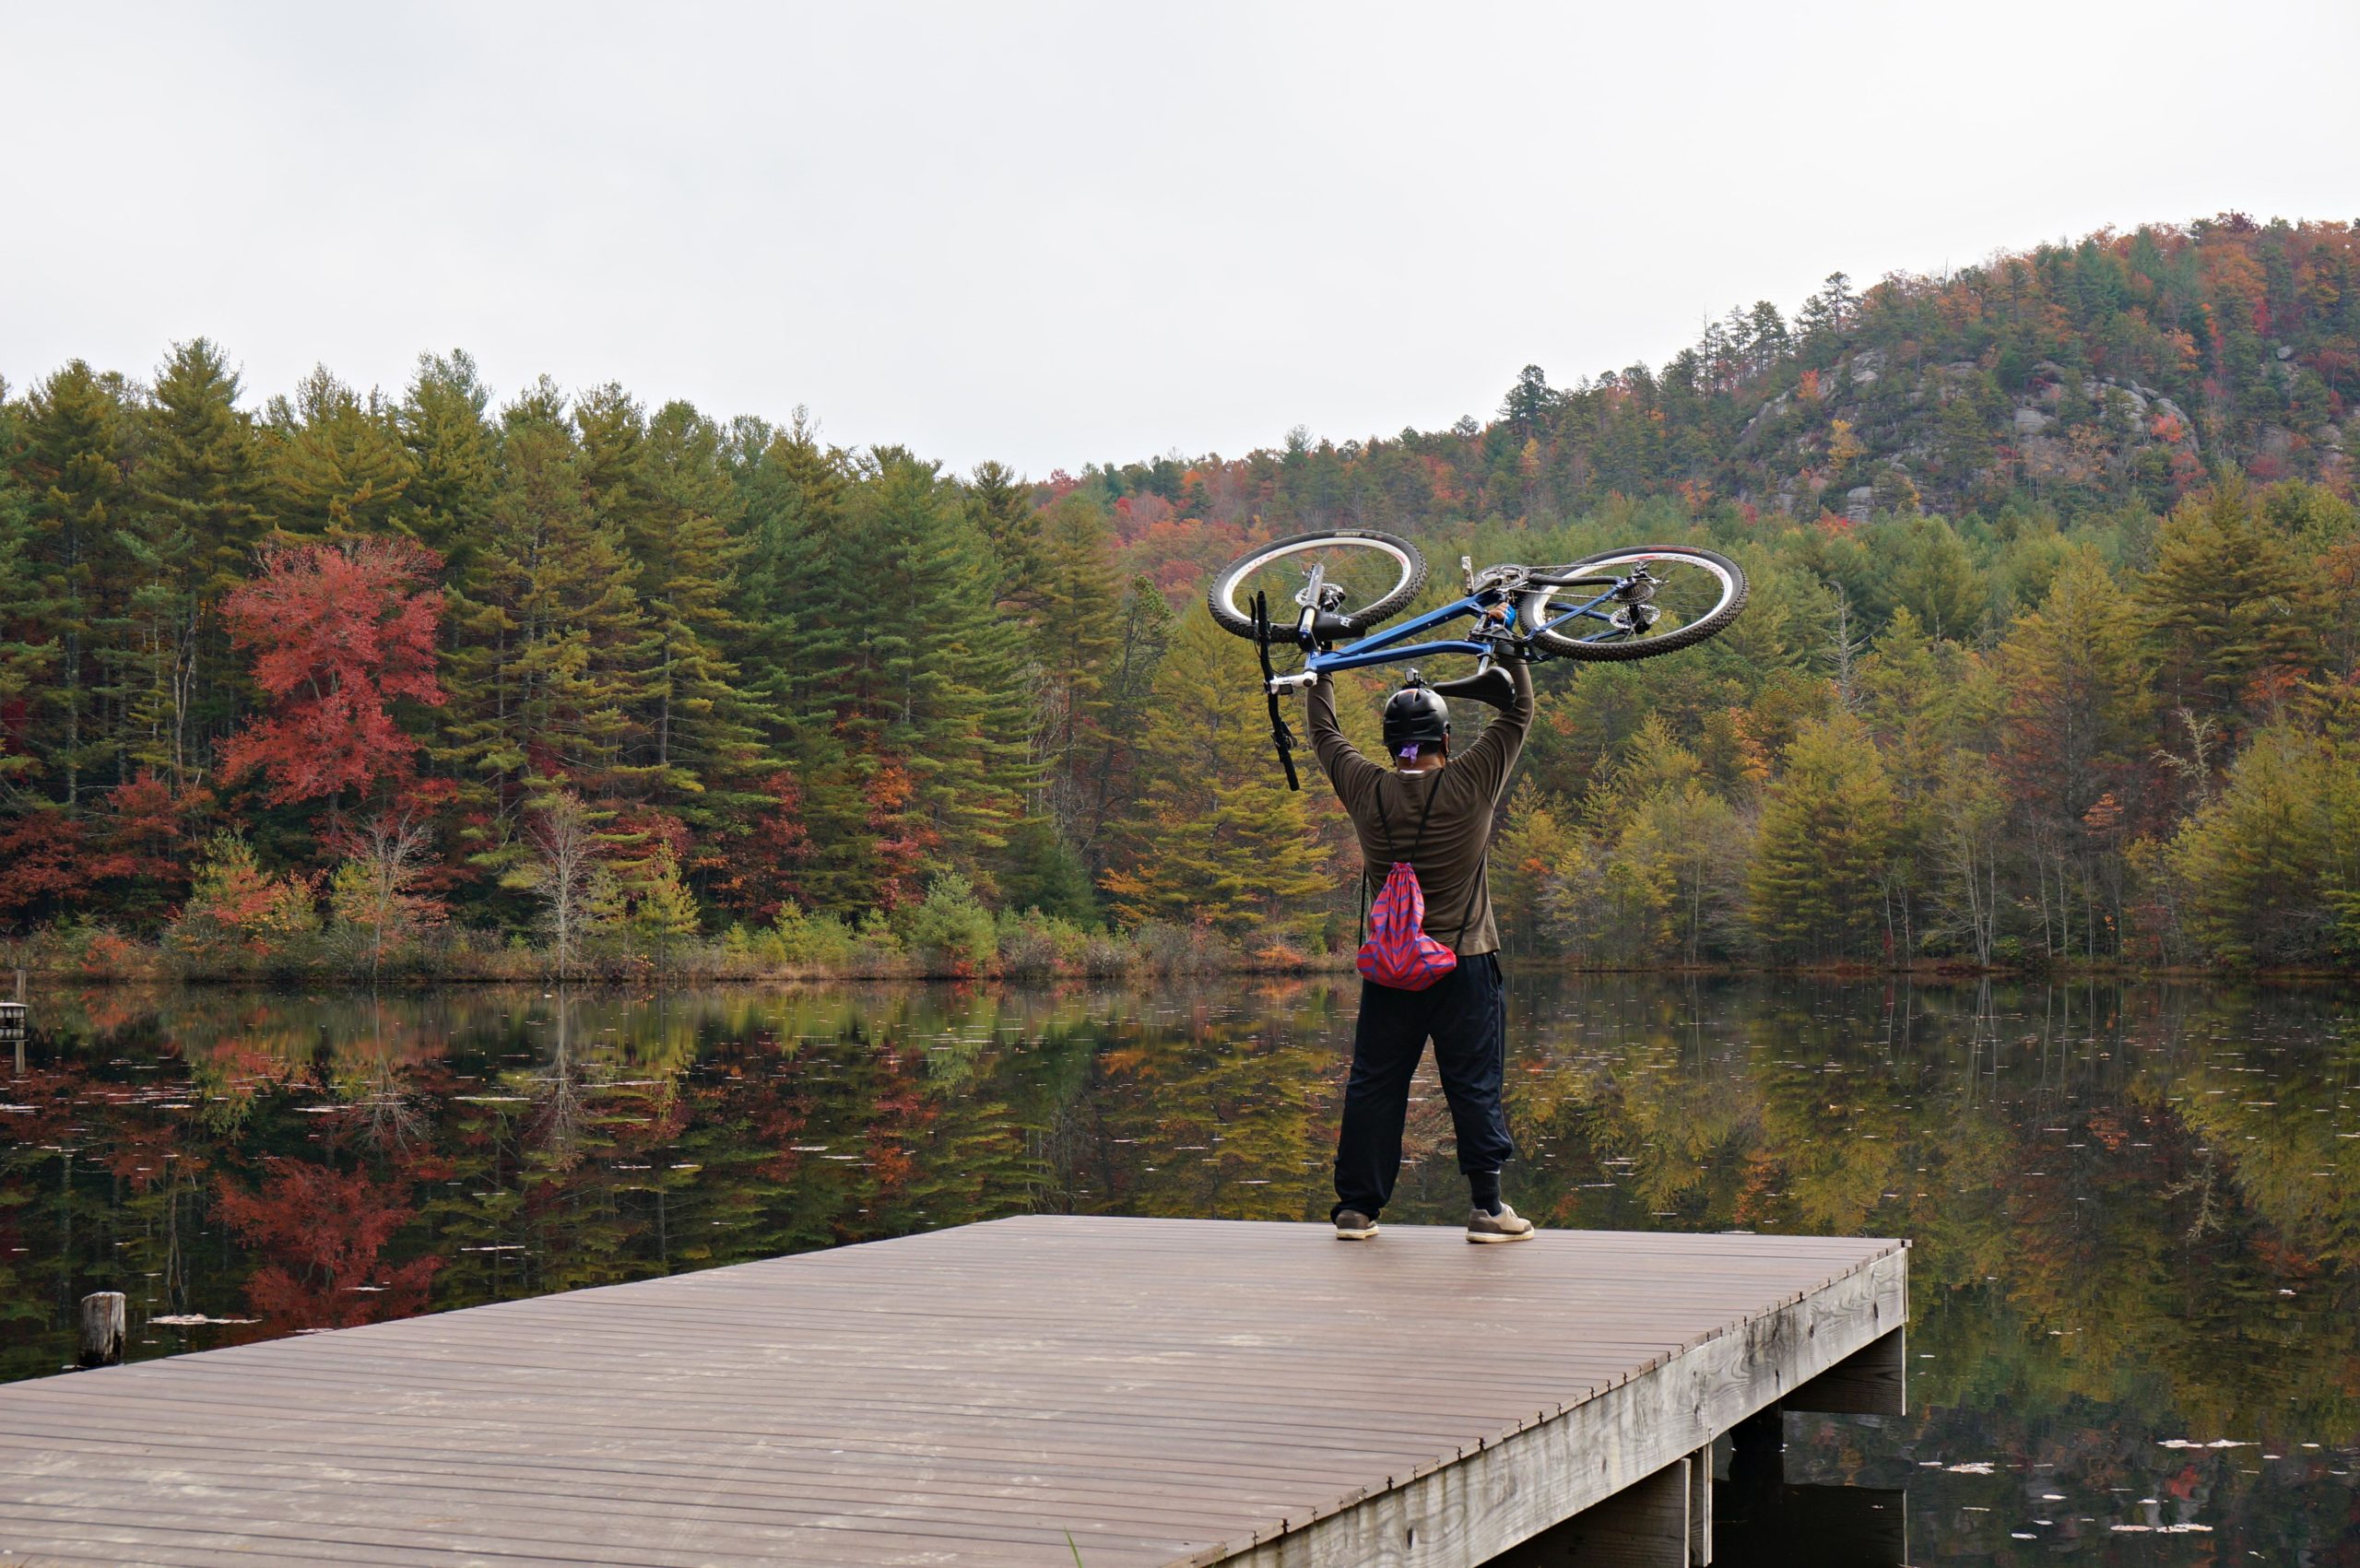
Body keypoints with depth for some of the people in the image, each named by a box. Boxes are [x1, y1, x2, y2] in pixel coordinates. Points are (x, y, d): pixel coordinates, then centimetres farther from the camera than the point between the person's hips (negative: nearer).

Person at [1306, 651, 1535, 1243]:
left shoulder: (1367, 789, -2)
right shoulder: (1470, 783, -8)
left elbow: (1323, 730, 16)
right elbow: (1519, 710, 4)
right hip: (1464, 962, -2)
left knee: (1373, 1086, 8)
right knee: (1475, 1087, 2)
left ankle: (1356, 1206, 10)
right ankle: (1487, 1206, 1)